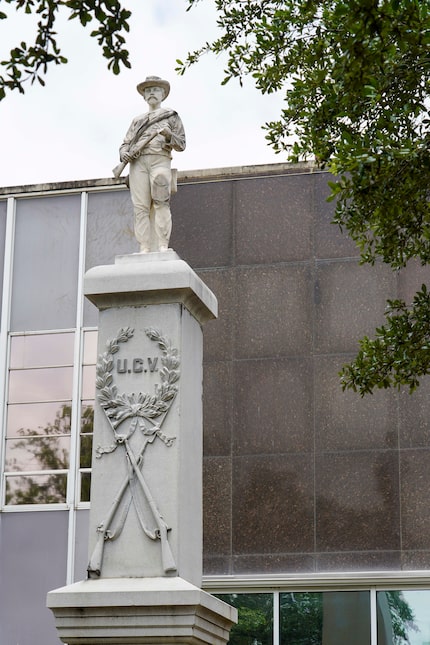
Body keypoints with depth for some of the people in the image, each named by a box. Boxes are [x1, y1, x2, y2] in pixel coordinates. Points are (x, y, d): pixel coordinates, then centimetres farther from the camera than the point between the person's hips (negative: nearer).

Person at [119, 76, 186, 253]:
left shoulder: (172, 116, 20)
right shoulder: (137, 121, 28)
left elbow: (181, 145, 12)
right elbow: (125, 144, 23)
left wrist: (169, 135, -9)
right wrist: (125, 154, -1)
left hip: (160, 160, -3)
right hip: (138, 163, 3)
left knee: (161, 202, -21)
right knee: (141, 206, -10)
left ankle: (163, 247, -28)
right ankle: (144, 248, -16)